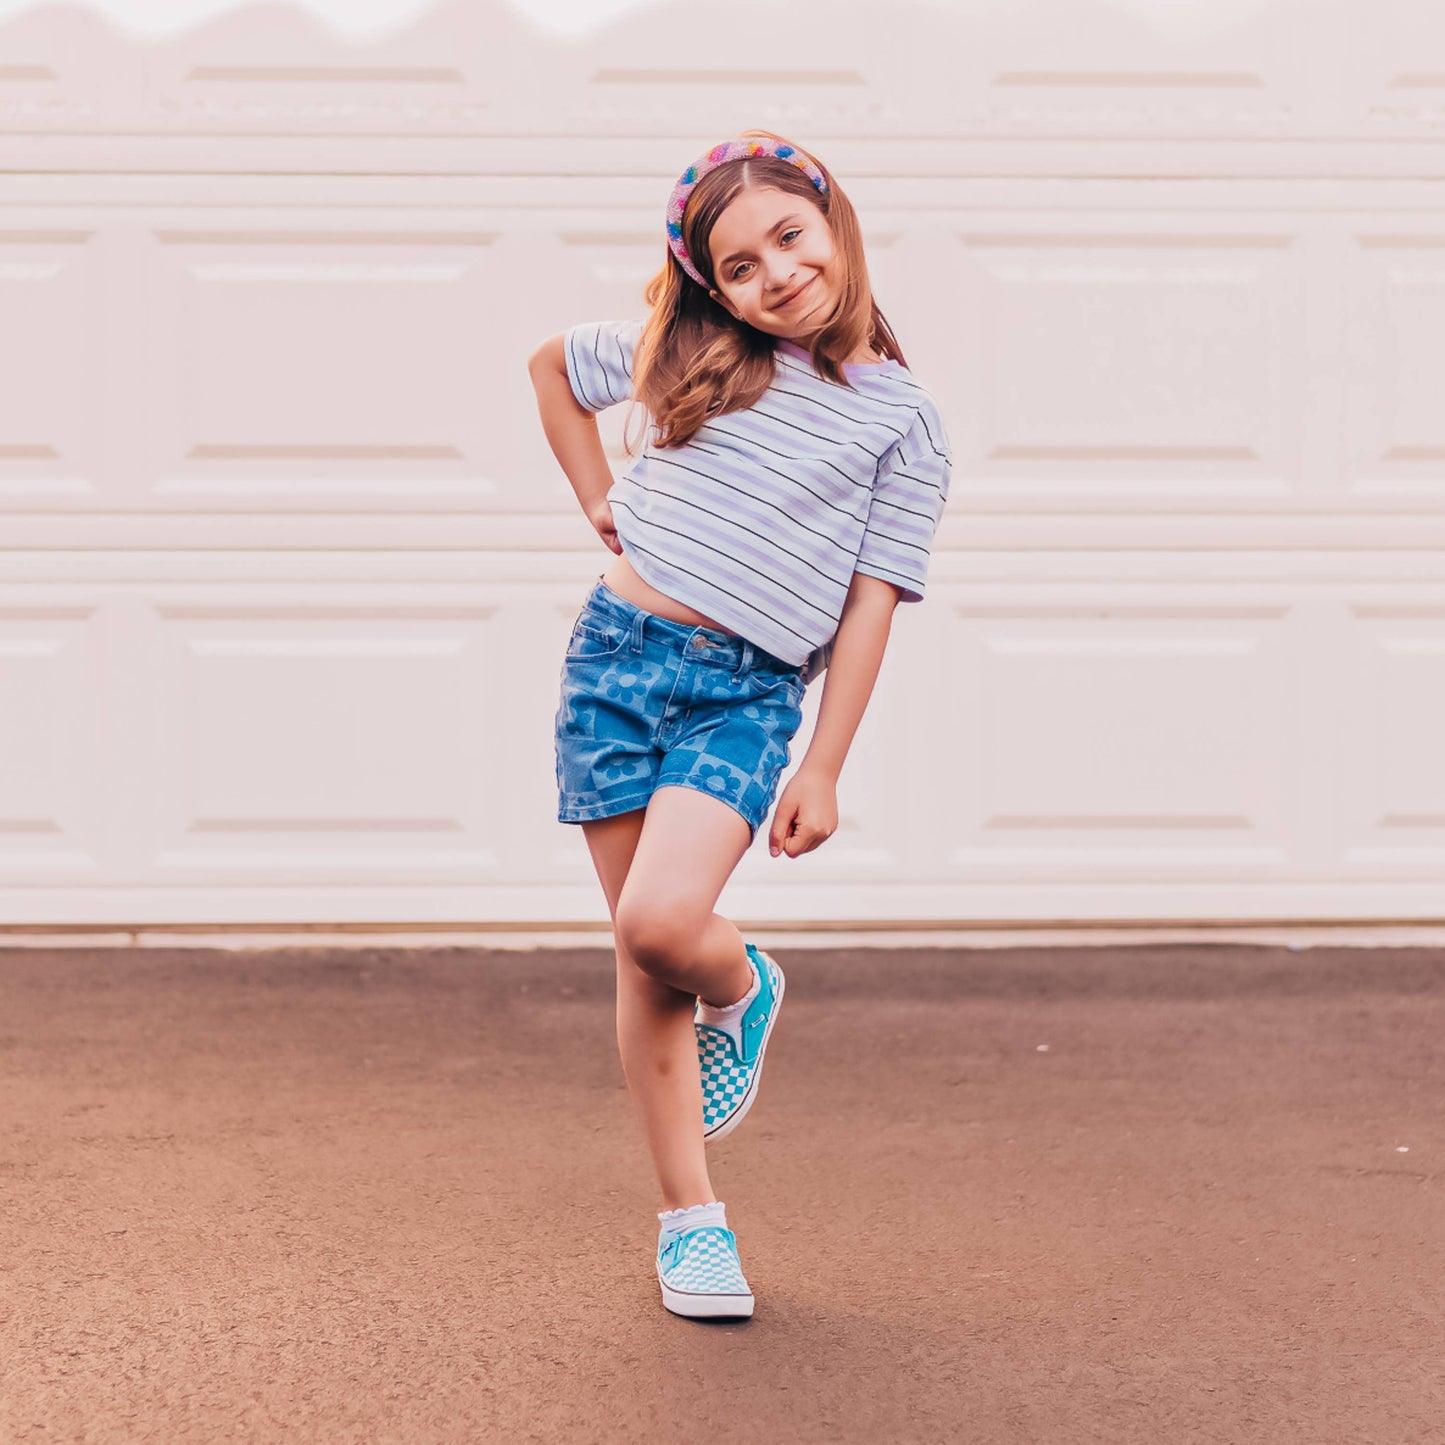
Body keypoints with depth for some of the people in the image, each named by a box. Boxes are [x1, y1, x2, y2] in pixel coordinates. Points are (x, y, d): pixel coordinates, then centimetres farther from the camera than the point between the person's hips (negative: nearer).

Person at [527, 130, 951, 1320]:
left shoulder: (902, 419, 1)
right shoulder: (683, 358, 8)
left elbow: (870, 605, -1)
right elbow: (553, 364, 27)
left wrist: (824, 772, -5)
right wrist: (601, 504, 15)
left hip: (747, 691, -3)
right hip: (619, 650, 3)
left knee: (661, 922, -23)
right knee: (641, 954, 3)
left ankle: (743, 991, 15)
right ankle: (689, 1215, 15)